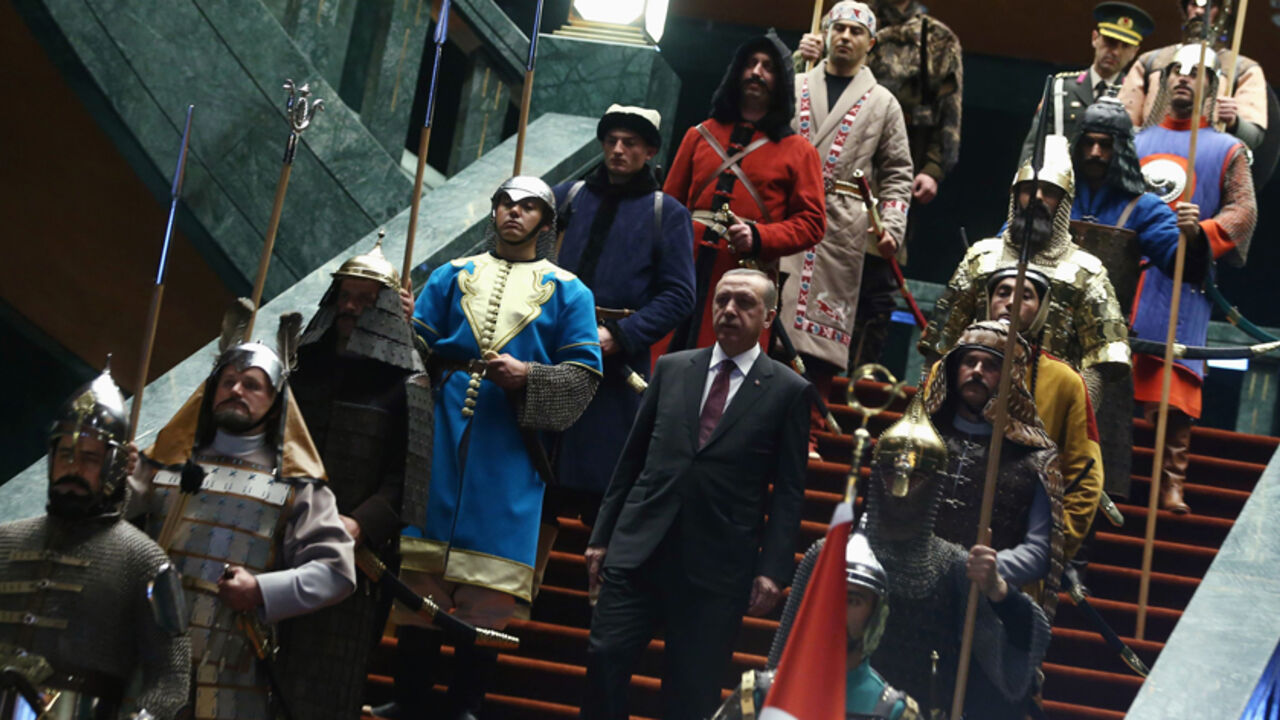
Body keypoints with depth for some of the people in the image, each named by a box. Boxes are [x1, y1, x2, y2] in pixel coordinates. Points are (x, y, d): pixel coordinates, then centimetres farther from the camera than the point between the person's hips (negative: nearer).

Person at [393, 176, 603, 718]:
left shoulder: (567, 292, 10)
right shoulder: (454, 276, 17)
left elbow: (584, 374, 3)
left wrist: (526, 377, -12)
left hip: (507, 450, -2)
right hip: (439, 439, 2)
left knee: (487, 597, -5)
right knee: (418, 581, 0)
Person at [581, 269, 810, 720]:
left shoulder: (789, 391, 2)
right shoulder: (672, 369, 12)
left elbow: (788, 492, 0)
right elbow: (632, 458, 14)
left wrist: (772, 569, -8)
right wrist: (601, 536, 11)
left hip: (717, 566, -3)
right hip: (640, 548, 3)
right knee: (605, 657, -7)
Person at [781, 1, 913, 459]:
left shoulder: (882, 104, 12)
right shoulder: (795, 87, 15)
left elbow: (896, 174, 11)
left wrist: (891, 228, -2)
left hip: (841, 227, -1)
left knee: (822, 334, -3)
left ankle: (808, 433, 1)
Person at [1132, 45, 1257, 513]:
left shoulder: (1226, 150, 15)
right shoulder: (1135, 142, 24)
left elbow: (1244, 211, 3)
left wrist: (1202, 232, -16)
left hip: (1181, 280, -2)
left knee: (1175, 384, -10)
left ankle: (1172, 485, -11)